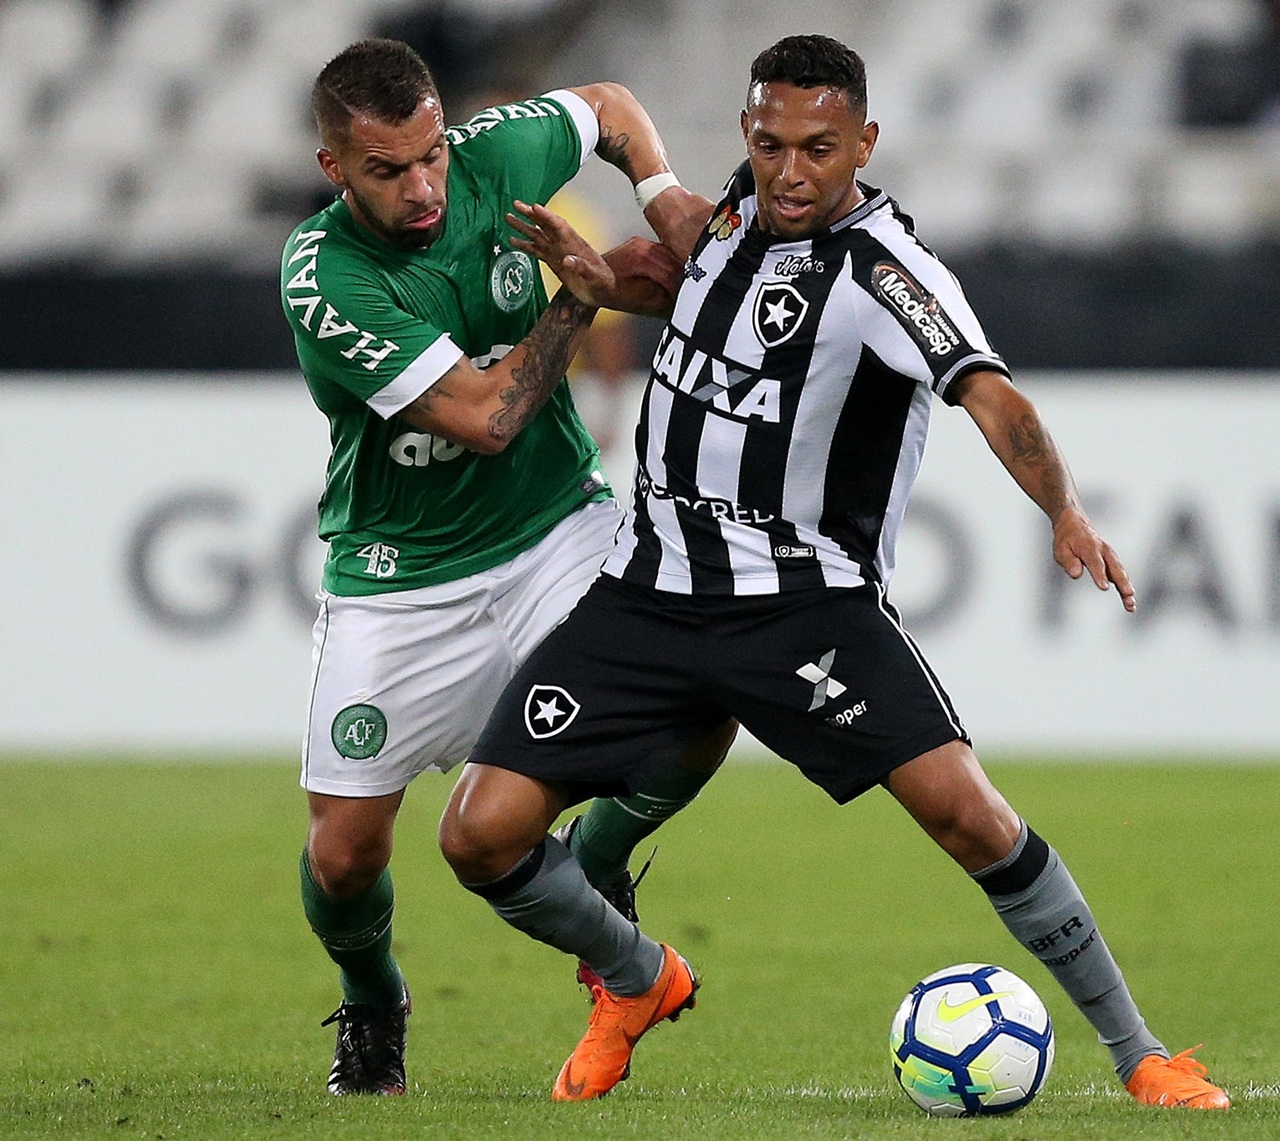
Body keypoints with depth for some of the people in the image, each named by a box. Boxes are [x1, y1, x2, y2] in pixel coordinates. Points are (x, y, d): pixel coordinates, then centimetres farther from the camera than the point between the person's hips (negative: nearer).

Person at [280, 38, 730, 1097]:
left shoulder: (494, 154, -12)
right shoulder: (322, 276, -25)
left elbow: (608, 105, 12)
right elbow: (483, 415, -26)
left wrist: (668, 198, -5)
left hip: (558, 524, 3)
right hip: (398, 572, -3)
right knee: (344, 854, -5)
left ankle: (596, 863, 12)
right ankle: (372, 1007, 30)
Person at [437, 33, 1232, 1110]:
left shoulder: (884, 267, -17)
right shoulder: (741, 204, 4)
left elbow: (989, 393, -33)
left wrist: (1067, 512, -51)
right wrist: (598, 272, 9)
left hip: (804, 603, -5)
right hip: (648, 595, 5)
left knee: (963, 807, -22)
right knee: (481, 835, -5)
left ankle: (1140, 1054, -8)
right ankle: (638, 982, 26)